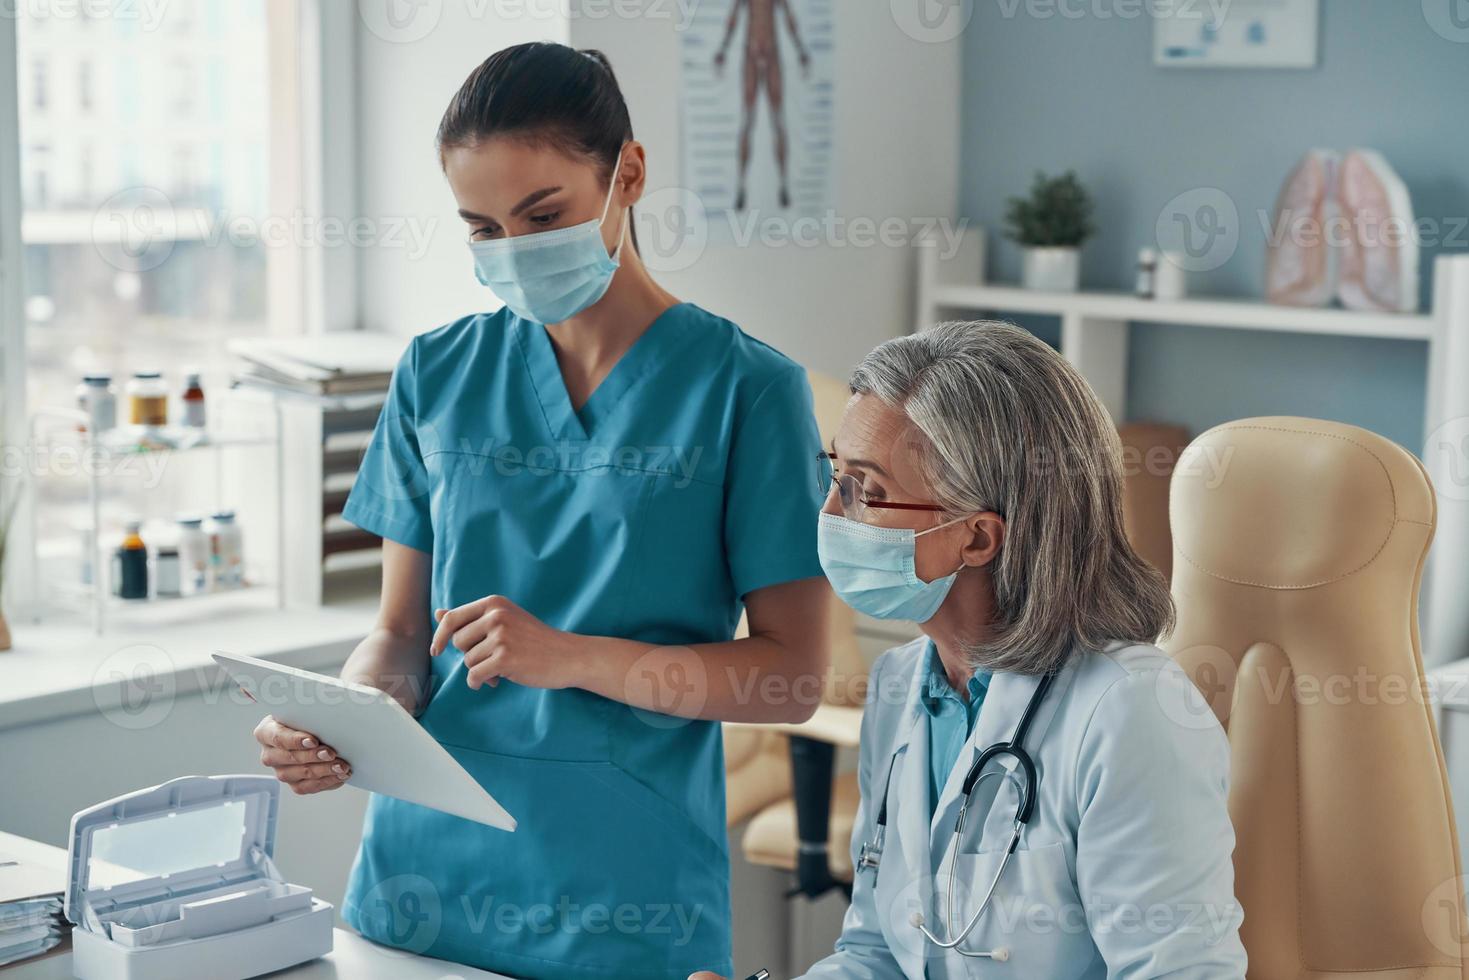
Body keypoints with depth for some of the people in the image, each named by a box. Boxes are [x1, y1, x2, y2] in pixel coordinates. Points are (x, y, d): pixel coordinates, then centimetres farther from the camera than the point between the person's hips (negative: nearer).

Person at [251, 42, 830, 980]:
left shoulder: (746, 388, -7)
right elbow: (403, 631, 8)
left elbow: (791, 675, -8)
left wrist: (574, 657, -19)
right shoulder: (440, 374, 5)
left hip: (625, 897, -3)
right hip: (428, 871, 4)